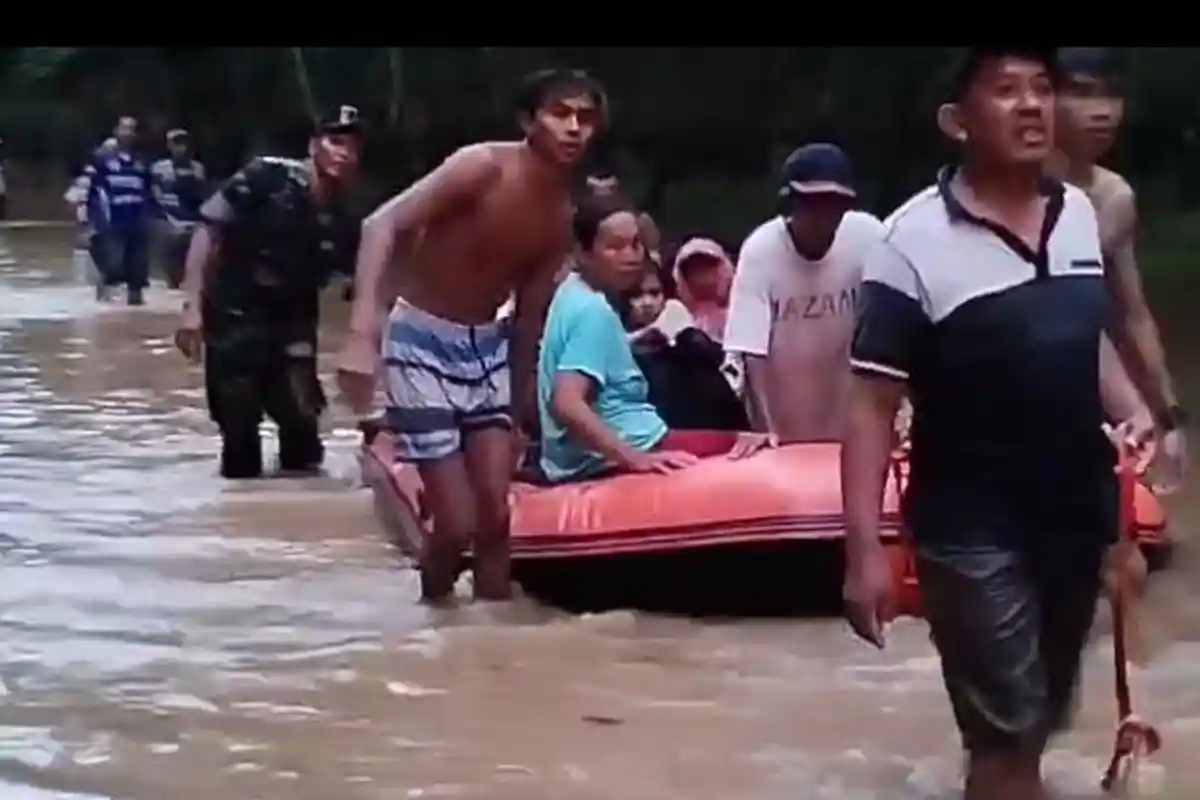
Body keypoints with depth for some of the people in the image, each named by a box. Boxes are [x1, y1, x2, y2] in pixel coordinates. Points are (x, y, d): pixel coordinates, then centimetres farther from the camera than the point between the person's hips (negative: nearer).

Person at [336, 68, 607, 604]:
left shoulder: (563, 216, 1)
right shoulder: (483, 167, -20)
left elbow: (532, 311, 11)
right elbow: (383, 224, -29)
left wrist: (523, 399, 10)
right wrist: (363, 329, -40)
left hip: (488, 346, 6)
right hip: (423, 340, -6)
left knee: (495, 516, 1)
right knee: (457, 523, -8)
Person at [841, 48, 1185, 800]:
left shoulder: (1085, 214, 3)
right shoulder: (916, 240, -14)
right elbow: (872, 403, -15)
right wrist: (865, 548, -21)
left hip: (1077, 517, 6)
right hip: (976, 531, -6)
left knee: (1039, 719, 18)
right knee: (1007, 734, -4)